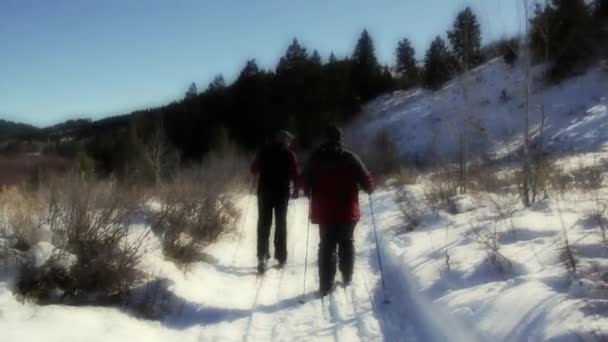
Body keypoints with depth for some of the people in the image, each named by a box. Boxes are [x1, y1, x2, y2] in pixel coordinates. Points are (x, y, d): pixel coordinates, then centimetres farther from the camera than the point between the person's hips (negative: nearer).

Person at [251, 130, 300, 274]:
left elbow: (253, 169, 10)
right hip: (282, 193, -1)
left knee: (264, 223, 4)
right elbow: (295, 175, -8)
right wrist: (296, 190, 7)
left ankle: (262, 256, -11)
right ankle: (281, 258, 11)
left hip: (264, 191, 2)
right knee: (281, 224, 9)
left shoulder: (264, 151, 3)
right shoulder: (289, 154, -5)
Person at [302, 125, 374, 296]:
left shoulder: (315, 158, -1)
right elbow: (366, 179, -6)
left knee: (326, 245, 8)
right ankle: (347, 278, 25)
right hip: (347, 211, -1)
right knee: (346, 243, 18)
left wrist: (310, 194, 23)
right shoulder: (350, 158, -7)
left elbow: (305, 181, 4)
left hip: (324, 211, 1)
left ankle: (326, 285, 3)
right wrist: (369, 188, 15)